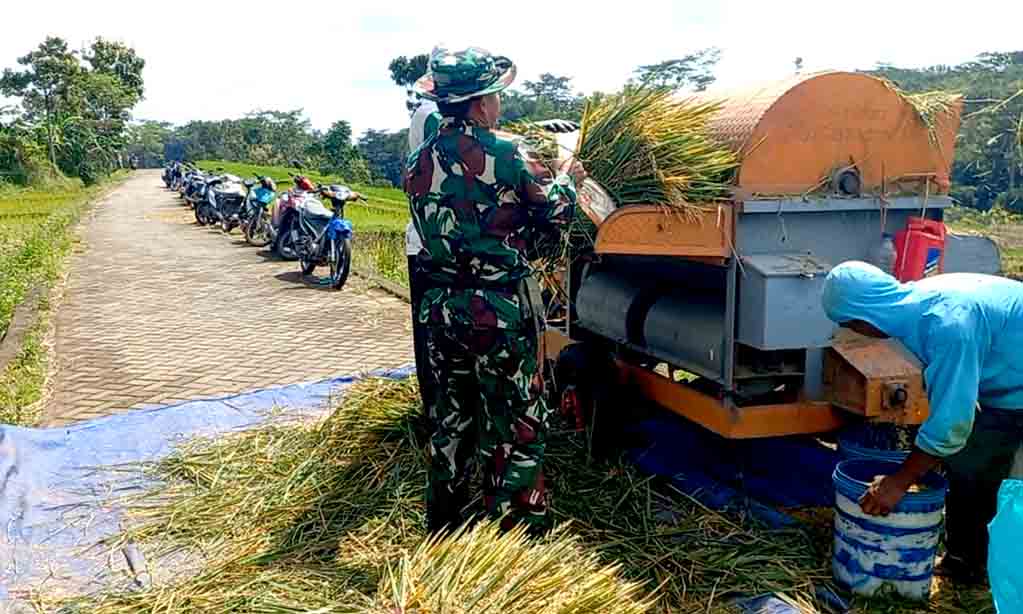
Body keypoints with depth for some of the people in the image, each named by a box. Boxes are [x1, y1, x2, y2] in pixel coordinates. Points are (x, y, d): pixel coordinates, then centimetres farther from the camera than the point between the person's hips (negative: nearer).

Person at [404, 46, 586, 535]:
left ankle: (443, 522, 32)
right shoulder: (506, 155, -14)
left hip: (441, 307, 6)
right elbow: (554, 215, -4)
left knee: (452, 416, 20)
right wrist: (566, 179, 17)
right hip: (500, 310, -6)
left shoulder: (419, 163, 2)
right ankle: (516, 527, 16)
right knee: (515, 423, 7)